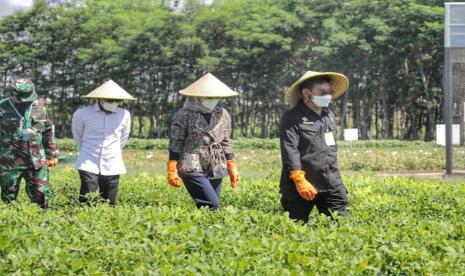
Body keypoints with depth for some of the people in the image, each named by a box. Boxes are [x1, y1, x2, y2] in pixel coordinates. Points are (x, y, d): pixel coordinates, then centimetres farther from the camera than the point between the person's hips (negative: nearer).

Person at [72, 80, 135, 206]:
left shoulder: (124, 115, 1)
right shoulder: (82, 113, -4)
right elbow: (77, 135, 14)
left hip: (112, 166, 2)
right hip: (89, 164, -2)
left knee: (109, 204, 4)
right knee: (87, 202, -12)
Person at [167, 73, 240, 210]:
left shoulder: (223, 115, 9)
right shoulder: (184, 115, -5)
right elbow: (175, 144, -4)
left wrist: (232, 167, 12)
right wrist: (172, 170, -7)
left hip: (216, 170, 5)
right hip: (193, 168, -5)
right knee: (212, 205, -18)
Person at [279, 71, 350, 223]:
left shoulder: (329, 116, 17)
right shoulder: (292, 118, -7)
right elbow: (289, 150, -17)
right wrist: (300, 180, -26)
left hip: (331, 185, 6)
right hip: (302, 187, -6)